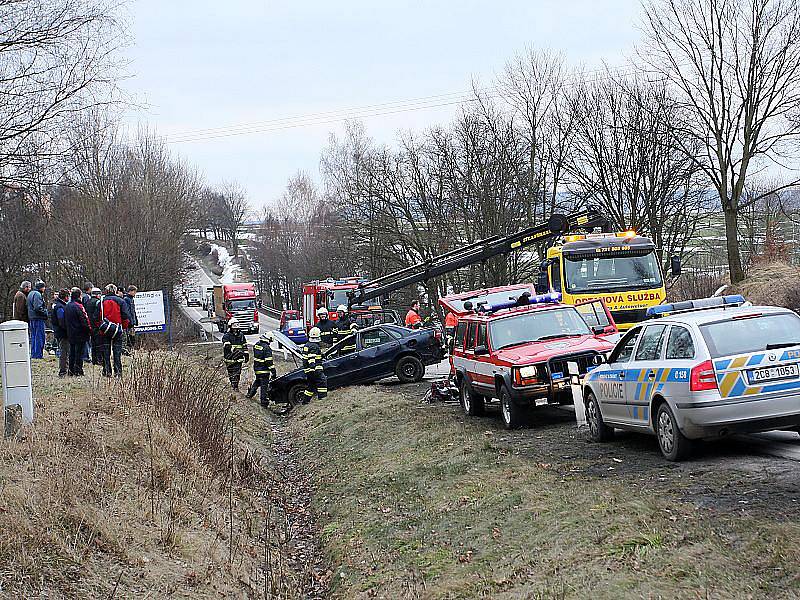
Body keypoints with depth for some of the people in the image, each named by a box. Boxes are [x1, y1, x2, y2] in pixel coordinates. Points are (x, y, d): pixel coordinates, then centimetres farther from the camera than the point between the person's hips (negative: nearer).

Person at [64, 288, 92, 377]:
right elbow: (84, 320, -17)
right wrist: (89, 330, -8)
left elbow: (65, 320, 16)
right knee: (79, 353, -4)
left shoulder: (67, 306, 10)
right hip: (80, 333, -8)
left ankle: (71, 371, 15)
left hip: (70, 334, 8)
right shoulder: (78, 306, -15)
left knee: (72, 353, 13)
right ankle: (78, 371, -5)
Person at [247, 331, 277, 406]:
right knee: (264, 385, 1)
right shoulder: (267, 348, -22)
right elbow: (269, 361, -22)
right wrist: (273, 372, -18)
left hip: (256, 369, 7)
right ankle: (264, 401, 5)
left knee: (257, 381, 29)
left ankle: (250, 393, 38)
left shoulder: (256, 345, 2)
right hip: (264, 370, -7)